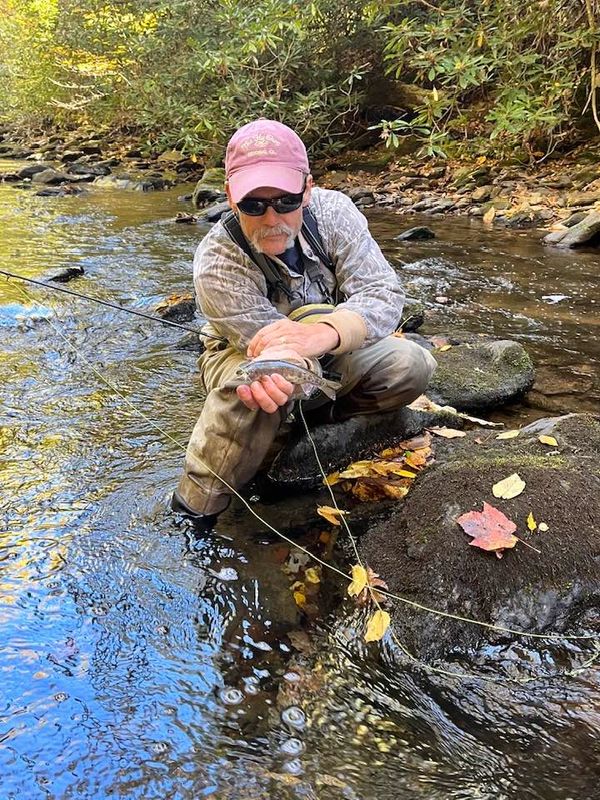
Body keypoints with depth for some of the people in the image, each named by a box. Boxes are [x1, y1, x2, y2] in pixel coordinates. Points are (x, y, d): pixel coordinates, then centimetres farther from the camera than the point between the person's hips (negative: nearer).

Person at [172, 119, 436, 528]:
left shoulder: (332, 211, -22)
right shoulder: (216, 263, -30)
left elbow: (383, 294, -30)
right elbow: (273, 343, -30)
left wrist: (323, 333, -51)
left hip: (327, 355, 4)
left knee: (412, 367, -16)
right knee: (258, 391, -39)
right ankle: (194, 513, -19)